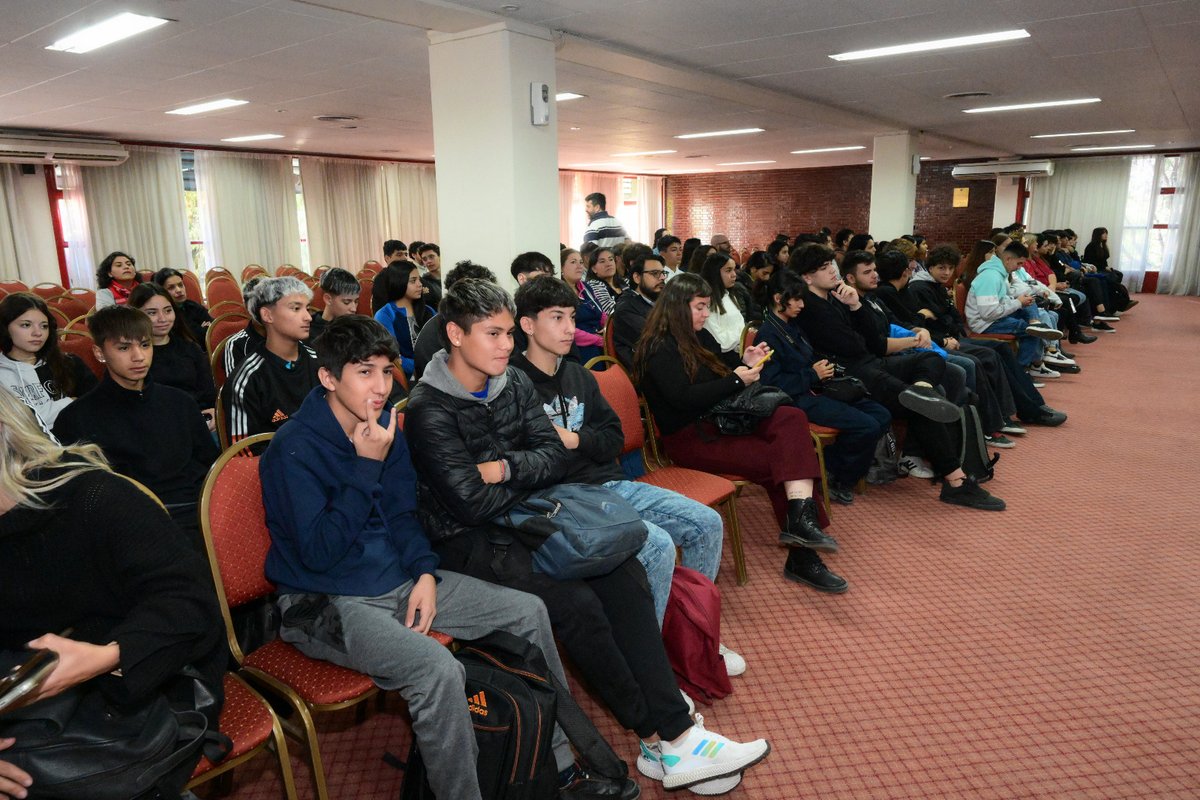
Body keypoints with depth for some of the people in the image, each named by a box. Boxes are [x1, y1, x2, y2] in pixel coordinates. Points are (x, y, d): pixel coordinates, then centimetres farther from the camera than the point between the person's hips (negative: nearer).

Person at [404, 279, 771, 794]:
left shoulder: (514, 384, 6)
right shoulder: (429, 410, -14)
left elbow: (556, 458, 0)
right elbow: (472, 503, -19)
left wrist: (506, 468, -17)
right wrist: (531, 471, -5)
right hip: (468, 543, -6)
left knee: (624, 571, -16)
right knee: (576, 604, -26)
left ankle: (673, 737, -16)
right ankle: (662, 736, -7)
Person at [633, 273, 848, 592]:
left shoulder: (698, 336, 17)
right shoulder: (659, 349, -10)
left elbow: (721, 367, 28)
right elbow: (683, 398, -20)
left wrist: (745, 361, 6)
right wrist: (736, 380, -15)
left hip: (722, 419, 8)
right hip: (691, 439, -8)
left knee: (792, 417, -18)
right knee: (776, 458, -23)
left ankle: (801, 519, -26)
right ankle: (801, 557, -16)